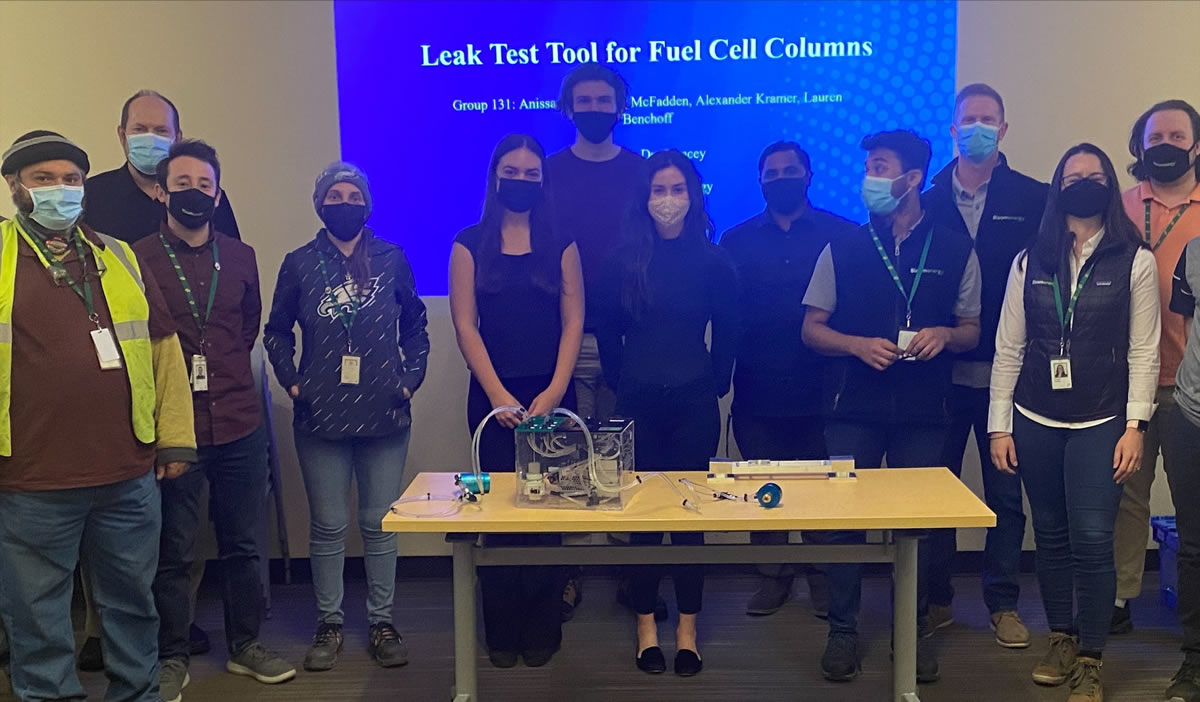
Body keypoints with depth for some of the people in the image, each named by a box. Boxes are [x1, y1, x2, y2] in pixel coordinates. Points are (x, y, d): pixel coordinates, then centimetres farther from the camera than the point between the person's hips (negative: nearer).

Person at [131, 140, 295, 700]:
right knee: (173, 552, 7)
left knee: (241, 544, 13)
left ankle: (246, 646, 28)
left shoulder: (240, 257, 8)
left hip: (238, 423, 4)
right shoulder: (139, 258, -5)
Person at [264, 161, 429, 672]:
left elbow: (415, 325, 11)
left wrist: (412, 377, 2)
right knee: (328, 527, 7)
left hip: (384, 415, 0)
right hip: (321, 417, 0)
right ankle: (329, 625, 20)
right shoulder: (300, 263, 2)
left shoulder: (391, 259, 3)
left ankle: (382, 623, 19)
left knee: (379, 524, 7)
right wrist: (291, 381, 1)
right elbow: (277, 331, 11)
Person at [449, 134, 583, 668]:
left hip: (551, 393, 1)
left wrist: (554, 392, -10)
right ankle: (503, 632, 14)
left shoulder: (561, 245, 7)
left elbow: (573, 323, 2)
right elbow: (465, 326, -2)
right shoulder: (470, 244, 4)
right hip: (494, 394, 0)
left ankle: (543, 629, 14)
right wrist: (498, 395, -10)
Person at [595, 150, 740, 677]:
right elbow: (608, 333, 9)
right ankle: (646, 625, 17)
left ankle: (687, 630, 15)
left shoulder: (713, 261, 0)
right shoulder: (624, 261, 1)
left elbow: (727, 334, 6)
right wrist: (623, 382, 8)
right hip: (638, 402, 1)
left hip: (694, 402, 0)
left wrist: (715, 384, 5)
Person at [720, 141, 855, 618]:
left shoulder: (841, 235, 4)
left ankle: (824, 578, 22)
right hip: (758, 393, 2)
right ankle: (773, 577, 23)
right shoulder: (737, 240, 10)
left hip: (819, 388, -2)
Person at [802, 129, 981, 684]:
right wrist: (859, 345, -12)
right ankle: (843, 630, 16)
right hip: (853, 408, 0)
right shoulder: (843, 249, 5)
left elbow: (971, 331, 12)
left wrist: (943, 334, -11)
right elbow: (811, 329, 6)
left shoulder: (955, 251, 5)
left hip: (923, 410, 0)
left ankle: (912, 631, 22)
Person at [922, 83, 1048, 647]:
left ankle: (1003, 604, 21)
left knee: (1006, 491, 8)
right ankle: (936, 599, 22)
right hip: (941, 368, 1)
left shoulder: (1033, 199, 2)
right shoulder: (929, 202, 5)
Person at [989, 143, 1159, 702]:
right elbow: (1008, 349, 5)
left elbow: (1144, 352, -1)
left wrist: (1134, 426, -9)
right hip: (1034, 421, 2)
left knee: (1091, 539, -7)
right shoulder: (1030, 262, 6)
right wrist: (999, 426, 1)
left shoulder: (1135, 261, 1)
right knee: (1050, 536, 10)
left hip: (1100, 423, -2)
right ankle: (1061, 639, 26)